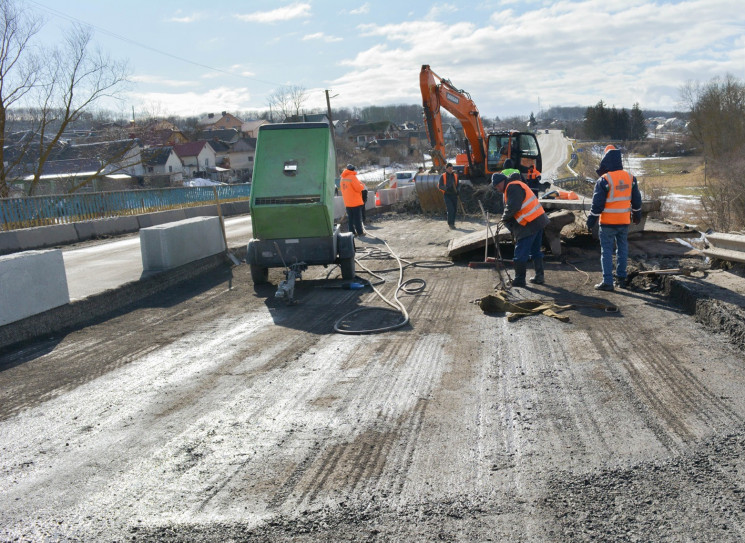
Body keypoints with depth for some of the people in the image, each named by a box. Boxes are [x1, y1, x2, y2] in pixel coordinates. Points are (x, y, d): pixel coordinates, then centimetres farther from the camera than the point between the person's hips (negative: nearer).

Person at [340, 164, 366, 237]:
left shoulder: (342, 179, 9)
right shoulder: (352, 177, -14)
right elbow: (358, 188, -18)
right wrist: (362, 185, 3)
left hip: (347, 203, 6)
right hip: (356, 201, -6)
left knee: (350, 218, 10)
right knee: (357, 218, 0)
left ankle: (352, 232, 11)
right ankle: (360, 232, 3)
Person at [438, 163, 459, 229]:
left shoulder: (455, 175, 10)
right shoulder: (443, 176, -1)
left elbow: (457, 185, 19)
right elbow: (440, 186, -4)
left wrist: (457, 190, -1)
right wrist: (446, 188, -22)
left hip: (454, 195, 4)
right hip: (447, 195, -4)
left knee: (454, 209, 6)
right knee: (450, 209, -15)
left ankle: (452, 223, 18)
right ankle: (450, 224, -8)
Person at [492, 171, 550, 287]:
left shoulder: (512, 187, -12)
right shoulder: (517, 185, 21)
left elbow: (513, 207, -22)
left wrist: (504, 218, -5)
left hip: (530, 224, -11)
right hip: (539, 221, 11)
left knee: (520, 253, -2)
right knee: (535, 251, 19)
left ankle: (519, 280, 3)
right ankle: (539, 276, 25)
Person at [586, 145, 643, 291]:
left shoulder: (604, 180, -15)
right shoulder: (630, 178, 3)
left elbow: (597, 203, -14)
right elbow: (636, 199, 13)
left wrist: (591, 219, -4)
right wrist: (637, 214, 26)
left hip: (608, 222, -5)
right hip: (624, 221, 5)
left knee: (607, 251, 0)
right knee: (622, 249, 16)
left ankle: (607, 281, -1)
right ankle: (621, 279, 23)